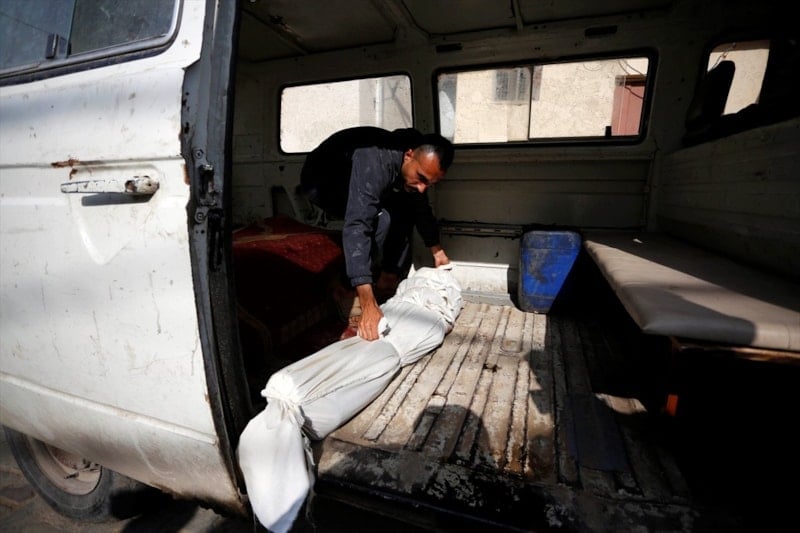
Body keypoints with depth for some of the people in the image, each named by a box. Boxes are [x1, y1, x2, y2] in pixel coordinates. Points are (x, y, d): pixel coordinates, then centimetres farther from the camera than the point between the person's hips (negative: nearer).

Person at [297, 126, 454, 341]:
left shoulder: (416, 167, -14)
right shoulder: (375, 162, -40)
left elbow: (421, 208, 5)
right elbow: (356, 227, -49)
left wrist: (437, 250, 6)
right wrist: (368, 304, -54)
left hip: (355, 183, 8)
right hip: (322, 182, -8)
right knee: (379, 218, -30)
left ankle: (387, 284, 3)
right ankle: (356, 309, -17)